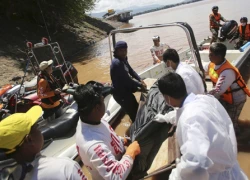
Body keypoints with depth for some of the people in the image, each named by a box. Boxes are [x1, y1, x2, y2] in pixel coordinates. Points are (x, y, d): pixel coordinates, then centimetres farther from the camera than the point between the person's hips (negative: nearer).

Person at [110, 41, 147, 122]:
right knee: (133, 113, 2)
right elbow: (126, 79, -26)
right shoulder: (117, 63, -28)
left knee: (136, 109, 23)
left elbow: (131, 71, 11)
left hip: (126, 90, 10)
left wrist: (140, 80, -3)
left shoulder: (123, 59, 3)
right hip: (121, 93, -10)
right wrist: (140, 85, -14)